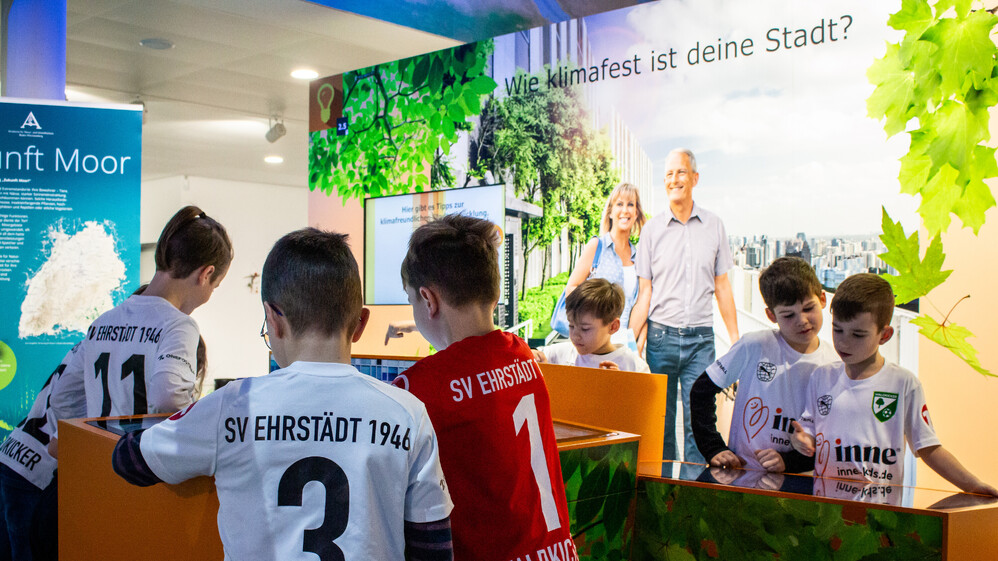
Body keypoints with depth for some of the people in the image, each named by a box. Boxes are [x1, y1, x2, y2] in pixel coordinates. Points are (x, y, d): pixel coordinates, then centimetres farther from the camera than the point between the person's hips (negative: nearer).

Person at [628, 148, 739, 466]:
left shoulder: (713, 226, 7)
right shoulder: (652, 230, 4)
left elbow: (722, 287, 11)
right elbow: (644, 293, 3)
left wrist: (735, 339, 7)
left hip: (701, 337, 0)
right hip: (661, 335, 0)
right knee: (660, 419, 6)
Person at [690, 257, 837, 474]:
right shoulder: (754, 346, -2)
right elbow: (701, 390, 5)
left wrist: (788, 461, -13)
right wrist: (714, 449, -2)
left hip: (795, 483, 2)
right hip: (740, 473, -2)